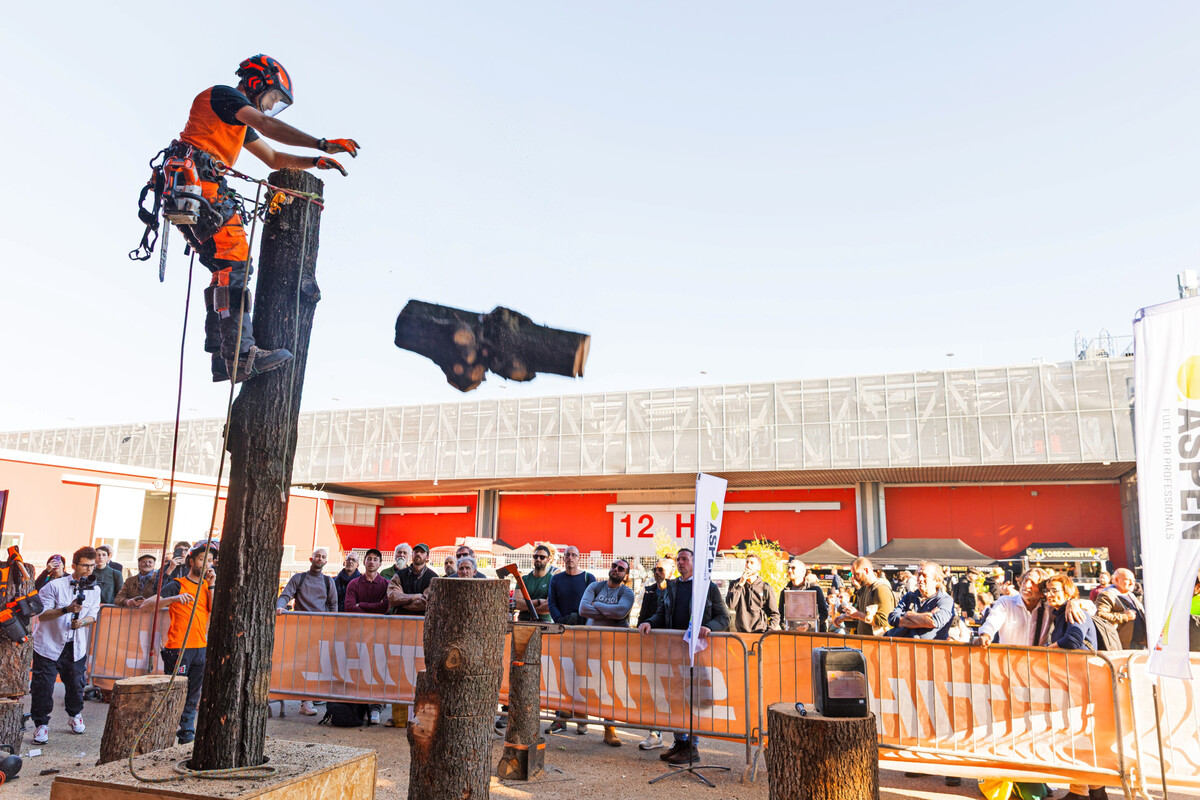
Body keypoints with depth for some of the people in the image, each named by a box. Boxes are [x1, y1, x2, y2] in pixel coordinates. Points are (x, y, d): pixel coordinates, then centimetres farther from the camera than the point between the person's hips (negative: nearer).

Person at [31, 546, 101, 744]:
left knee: (76, 683, 8)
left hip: (76, 646, 4)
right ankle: (41, 724, 15)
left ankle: (75, 715, 31)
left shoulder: (94, 590, 1)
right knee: (43, 686, -2)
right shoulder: (55, 585, -14)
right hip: (49, 644, -3)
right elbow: (41, 615, -13)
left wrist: (82, 622, -15)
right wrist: (66, 610, -28)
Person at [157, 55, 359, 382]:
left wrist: (315, 162, 20)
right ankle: (241, 353, -24)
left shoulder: (240, 123, 30)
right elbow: (268, 126, -15)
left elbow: (274, 159, 34)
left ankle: (223, 357, 3)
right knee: (234, 260, -18)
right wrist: (323, 144, -22)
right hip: (198, 179, -10)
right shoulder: (223, 94, 2)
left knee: (225, 268, 6)